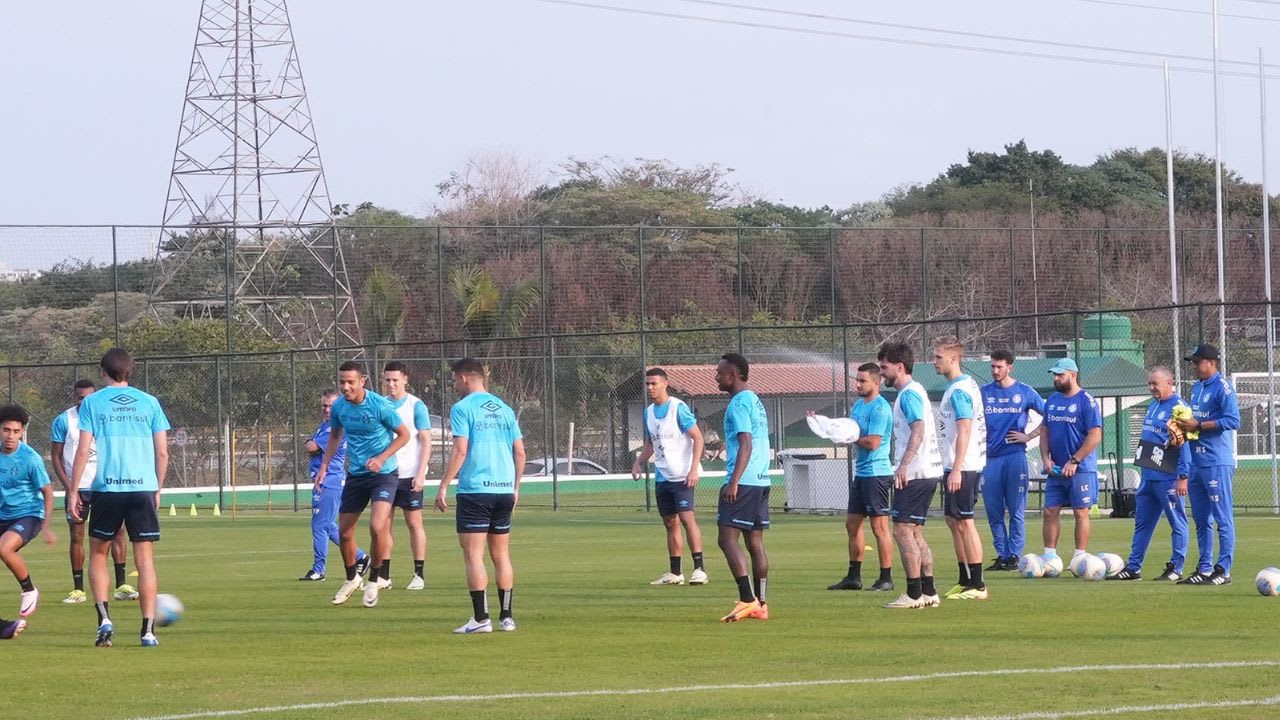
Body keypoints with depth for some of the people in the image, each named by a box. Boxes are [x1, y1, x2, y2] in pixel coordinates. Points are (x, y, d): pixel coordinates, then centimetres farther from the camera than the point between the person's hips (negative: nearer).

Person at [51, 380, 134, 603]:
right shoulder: (63, 421, 0)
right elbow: (56, 457, 1)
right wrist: (68, 486, -9)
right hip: (77, 487, -1)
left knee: (116, 531, -8)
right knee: (76, 536, 1)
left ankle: (121, 585, -5)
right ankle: (78, 589, 8)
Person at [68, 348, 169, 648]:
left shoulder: (92, 403, 3)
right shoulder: (149, 403, 9)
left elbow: (83, 450, -2)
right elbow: (162, 452, 8)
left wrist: (73, 491, 4)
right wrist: (157, 489, 19)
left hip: (107, 488, -1)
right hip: (144, 488, 1)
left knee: (98, 554, 13)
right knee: (145, 559, 4)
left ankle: (104, 618, -4)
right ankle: (148, 630, -2)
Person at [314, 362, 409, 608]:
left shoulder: (379, 406, -17)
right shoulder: (338, 407, -2)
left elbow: (404, 435, -7)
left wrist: (381, 458, -18)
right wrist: (324, 465, 9)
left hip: (384, 474, -5)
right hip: (355, 475, 5)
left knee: (377, 527, -23)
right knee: (344, 533, 7)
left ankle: (373, 580, -2)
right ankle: (352, 578, 33)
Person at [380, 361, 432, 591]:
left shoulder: (416, 406, -3)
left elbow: (426, 442, -5)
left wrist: (421, 474, -12)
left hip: (409, 475, -4)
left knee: (414, 523, 0)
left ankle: (418, 575, 4)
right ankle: (384, 576, 5)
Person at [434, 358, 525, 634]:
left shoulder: (462, 408, -5)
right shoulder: (504, 409, 13)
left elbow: (460, 450, -13)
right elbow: (520, 451, 13)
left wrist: (444, 486, -10)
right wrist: (515, 487, 21)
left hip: (475, 490, -6)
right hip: (505, 490, 6)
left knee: (473, 555, -4)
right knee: (501, 555, 12)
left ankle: (481, 619, -11)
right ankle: (506, 618, 10)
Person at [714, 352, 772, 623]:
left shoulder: (739, 404, -11)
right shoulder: (755, 401, 18)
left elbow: (745, 445, -19)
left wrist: (733, 482, -24)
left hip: (743, 480, -10)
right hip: (762, 480, 10)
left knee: (728, 538, -10)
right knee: (755, 541, 9)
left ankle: (748, 600, -17)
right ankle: (761, 605, 8)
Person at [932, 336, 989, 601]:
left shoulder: (959, 391, -15)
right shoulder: (965, 385, 15)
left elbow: (964, 431, -22)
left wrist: (956, 470, -25)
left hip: (962, 467, -10)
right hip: (954, 466, 10)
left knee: (964, 522, -8)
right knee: (953, 520, 14)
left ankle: (978, 586, -6)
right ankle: (965, 581, 20)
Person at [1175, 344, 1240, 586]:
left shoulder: (1222, 388, -10)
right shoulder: (1196, 388, 17)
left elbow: (1233, 420, -19)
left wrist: (1198, 425, -17)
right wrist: (1184, 426, 5)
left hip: (1217, 463, -9)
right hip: (1197, 462, 9)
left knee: (1223, 518, -6)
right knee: (1201, 520, 13)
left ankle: (1223, 570, -5)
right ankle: (1204, 569, 19)